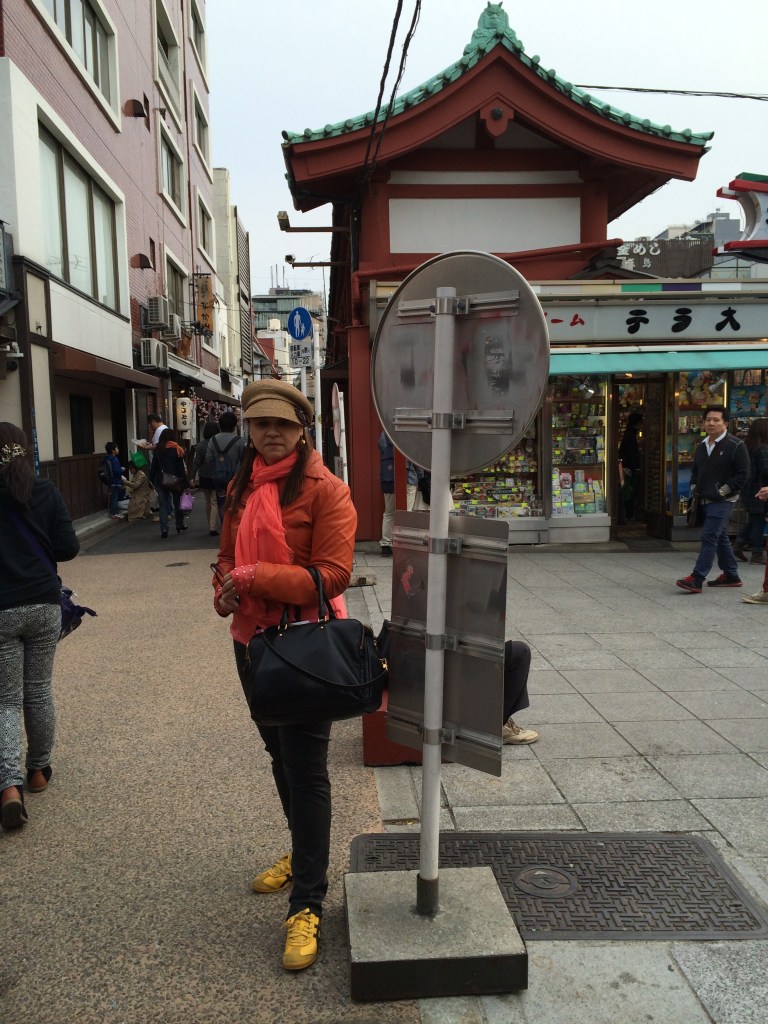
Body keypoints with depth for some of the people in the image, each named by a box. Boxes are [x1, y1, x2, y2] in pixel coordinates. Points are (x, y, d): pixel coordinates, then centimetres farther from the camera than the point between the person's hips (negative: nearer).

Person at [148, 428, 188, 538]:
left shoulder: (157, 450, 1)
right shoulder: (176, 449, -7)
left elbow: (153, 466, 3)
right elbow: (181, 467, -8)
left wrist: (151, 480, 11)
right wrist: (185, 481, -5)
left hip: (160, 481, 2)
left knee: (163, 504, 5)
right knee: (177, 503, 15)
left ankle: (164, 529, -2)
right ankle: (179, 526, 25)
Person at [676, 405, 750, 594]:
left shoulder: (735, 445, -10)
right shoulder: (702, 446, 13)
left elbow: (743, 474, -13)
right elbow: (695, 470, 25)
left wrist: (723, 491, -15)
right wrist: (694, 487, 10)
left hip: (722, 501, -8)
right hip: (705, 500, 8)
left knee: (709, 537, -13)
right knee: (720, 538, 15)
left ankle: (696, 579, -16)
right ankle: (731, 575, 26)